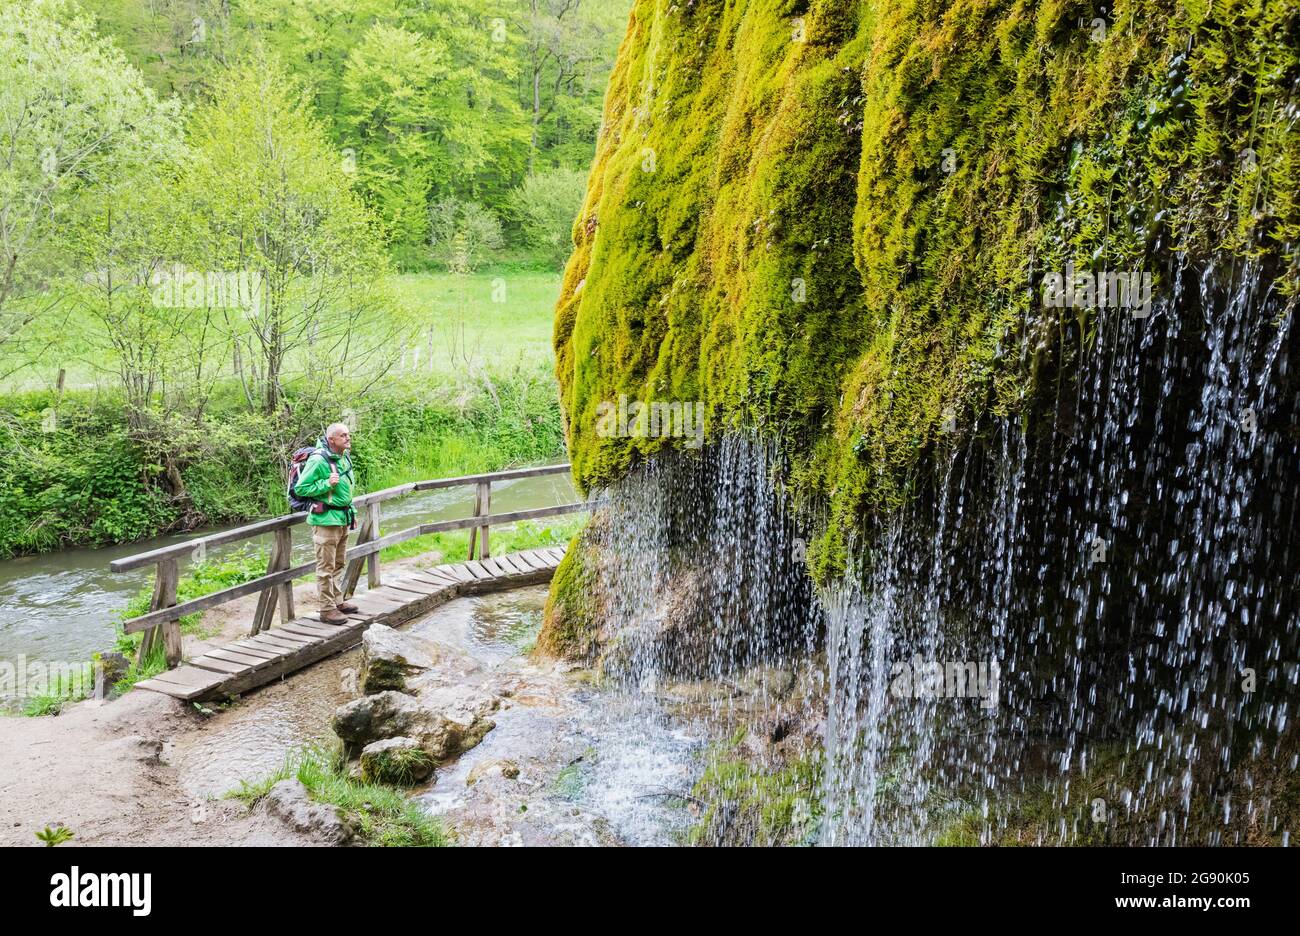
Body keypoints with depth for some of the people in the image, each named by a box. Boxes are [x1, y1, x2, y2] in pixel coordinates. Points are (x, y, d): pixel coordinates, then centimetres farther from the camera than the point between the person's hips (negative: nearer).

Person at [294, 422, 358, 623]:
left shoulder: (345, 458, 8)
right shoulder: (318, 460, -17)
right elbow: (300, 488, -16)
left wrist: (350, 509, 21)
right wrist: (327, 484, -24)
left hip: (342, 519, 9)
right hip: (326, 519, -9)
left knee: (337, 565, 19)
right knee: (326, 567, -3)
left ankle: (338, 601, 30)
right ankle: (327, 609, 3)